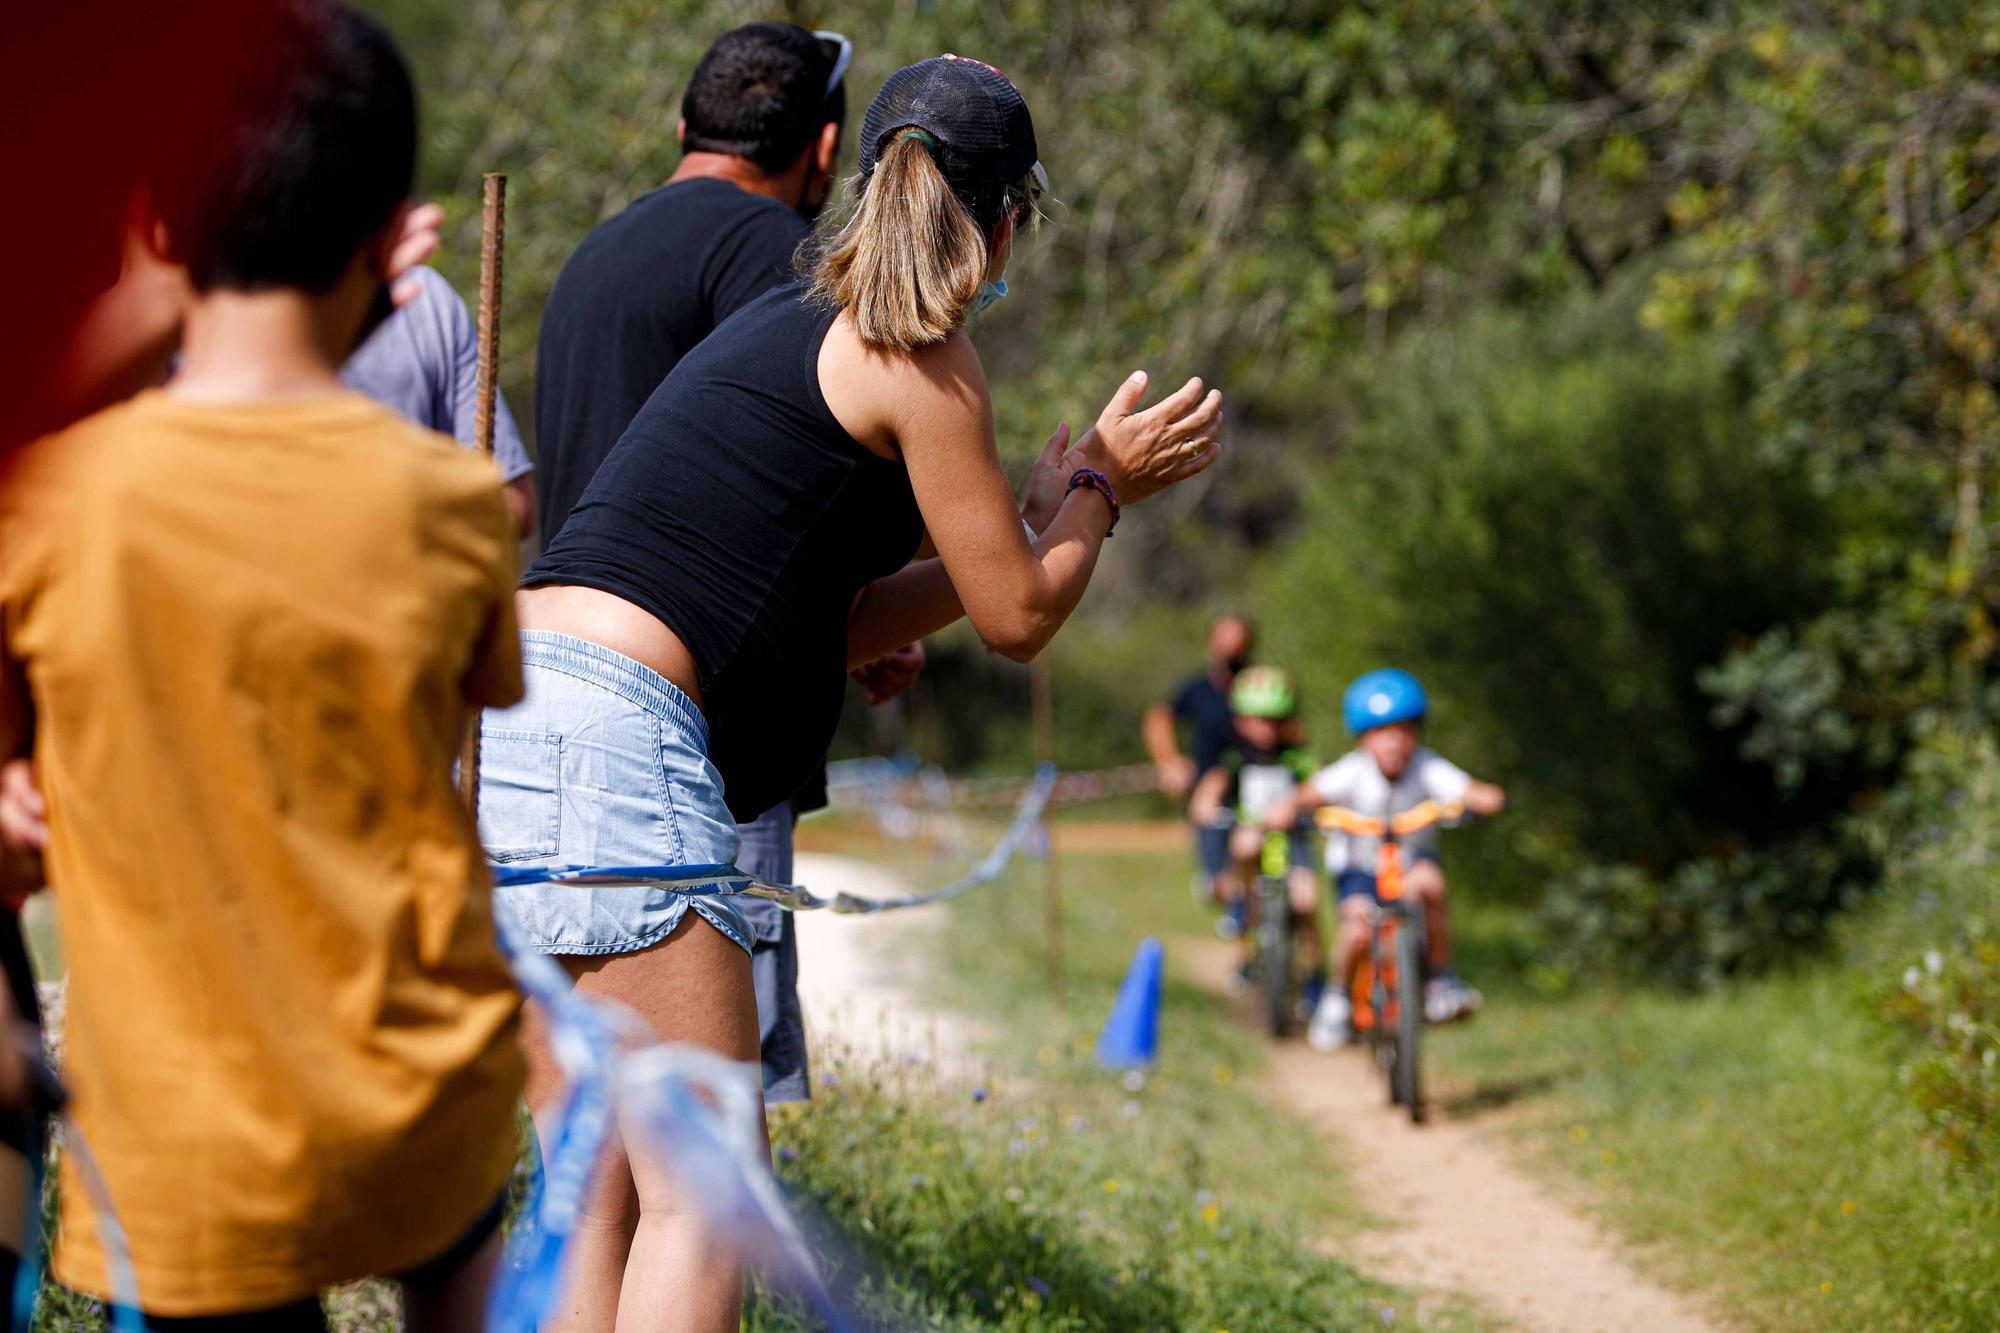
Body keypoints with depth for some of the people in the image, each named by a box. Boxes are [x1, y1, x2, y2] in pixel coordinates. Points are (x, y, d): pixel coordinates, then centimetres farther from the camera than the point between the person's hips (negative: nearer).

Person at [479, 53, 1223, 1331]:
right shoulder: (917, 354, -1)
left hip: (503, 712, 9)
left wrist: (1040, 511, 31)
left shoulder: (788, 327, 25)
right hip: (612, 731, -9)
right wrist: (1096, 487, 23)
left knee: (600, 1192, 10)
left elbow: (828, 629, 26)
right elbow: (1018, 614, 5)